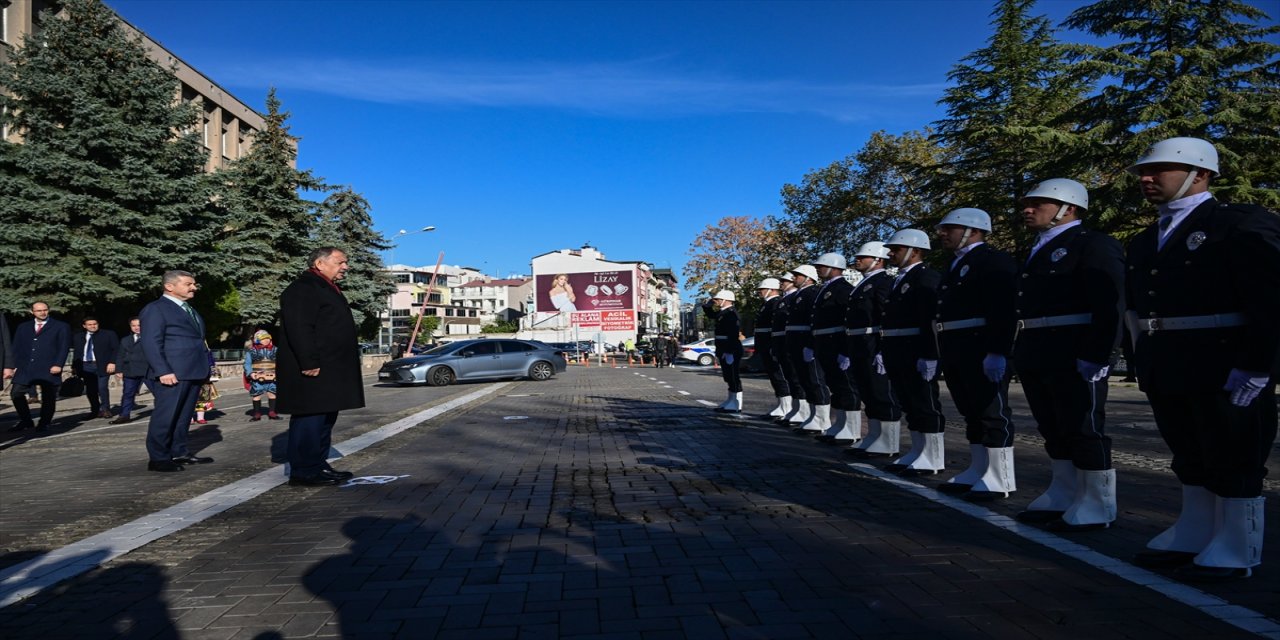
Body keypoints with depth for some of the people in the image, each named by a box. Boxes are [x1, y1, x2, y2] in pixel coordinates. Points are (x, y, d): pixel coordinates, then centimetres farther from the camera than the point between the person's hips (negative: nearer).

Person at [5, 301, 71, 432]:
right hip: (26, 368, 4)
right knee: (16, 393, -3)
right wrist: (12, 366, 6)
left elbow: (64, 347, -2)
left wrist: (58, 365, -13)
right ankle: (25, 421, 10)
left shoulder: (61, 327, 5)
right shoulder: (23, 327, 17)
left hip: (49, 369, -4)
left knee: (48, 397, -1)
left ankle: (44, 423, 11)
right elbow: (17, 348, 14)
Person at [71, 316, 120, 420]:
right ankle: (95, 411, 13)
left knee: (102, 388, -9)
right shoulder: (78, 336, 15)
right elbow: (76, 352, 15)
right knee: (90, 390, 3)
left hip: (102, 366, -3)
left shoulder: (109, 334, 4)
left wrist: (112, 362, -11)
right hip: (85, 366, 3)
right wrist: (74, 367, 7)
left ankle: (105, 410, 4)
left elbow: (116, 349, 0)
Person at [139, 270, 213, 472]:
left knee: (184, 416, 13)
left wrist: (204, 369, 17)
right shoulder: (155, 309, -6)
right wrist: (163, 371, -21)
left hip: (193, 372, 9)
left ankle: (179, 452, 20)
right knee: (165, 416, -4)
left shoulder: (190, 310, 21)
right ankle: (158, 458, 2)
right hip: (172, 374, -9)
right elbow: (151, 343, -13)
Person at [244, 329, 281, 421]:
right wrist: (251, 373, -16)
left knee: (272, 394, 3)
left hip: (272, 378, 2)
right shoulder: (251, 351, 0)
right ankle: (257, 414, 13)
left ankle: (272, 413, 13)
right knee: (256, 395, 3)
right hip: (257, 379, -2)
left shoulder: (274, 350, 6)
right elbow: (247, 364, -1)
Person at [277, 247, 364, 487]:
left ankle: (318, 466, 22)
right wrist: (309, 364, -26)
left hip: (329, 371, 11)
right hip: (312, 371, -11)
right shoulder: (303, 288, -12)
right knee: (309, 420, -7)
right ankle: (304, 472, -1)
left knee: (325, 420, 14)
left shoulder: (327, 288, 21)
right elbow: (299, 329, -22)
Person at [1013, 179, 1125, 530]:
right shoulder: (1039, 251, 20)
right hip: (1037, 357, 8)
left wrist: (1094, 356, -22)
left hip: (1074, 357, -8)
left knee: (1084, 429, -1)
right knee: (1054, 430, 13)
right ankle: (1063, 495, 23)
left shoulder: (1094, 245, -6)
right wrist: (1023, 352, 13)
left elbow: (1109, 306, -15)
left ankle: (1097, 505, 9)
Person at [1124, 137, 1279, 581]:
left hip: (1226, 368, -7)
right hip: (1165, 371, 7)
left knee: (1234, 459, 3)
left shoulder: (1244, 224, -7)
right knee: (1189, 456, 15)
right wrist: (1145, 360, 11)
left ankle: (1237, 552, 13)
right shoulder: (1145, 241, 16)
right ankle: (1193, 536, 26)